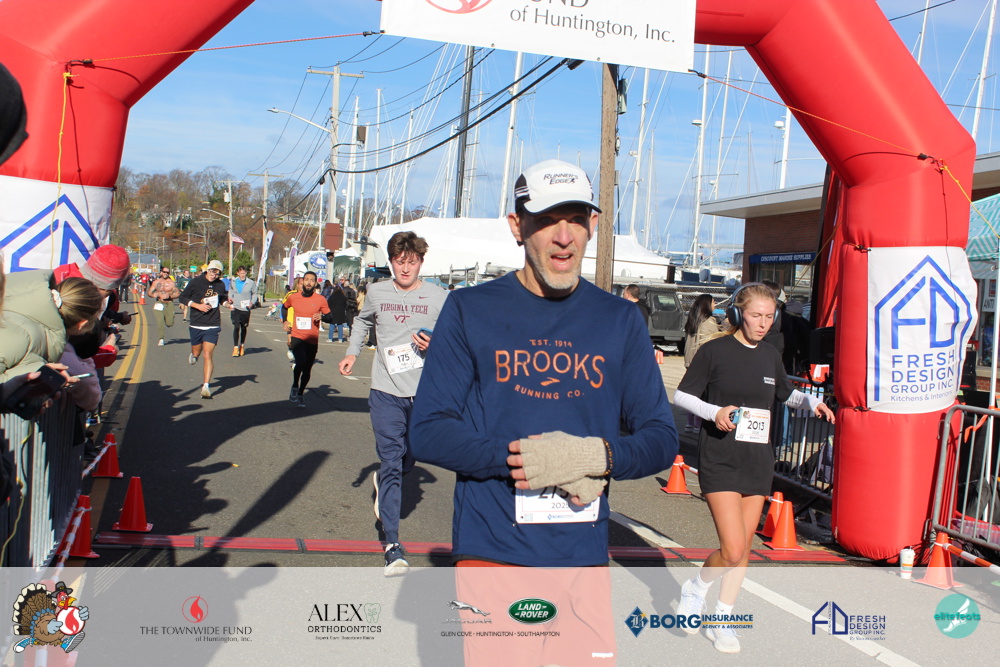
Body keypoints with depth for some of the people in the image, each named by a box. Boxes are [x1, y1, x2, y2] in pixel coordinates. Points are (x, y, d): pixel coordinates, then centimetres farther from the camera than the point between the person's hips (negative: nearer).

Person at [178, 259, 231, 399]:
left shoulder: (220, 285, 3)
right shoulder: (195, 282, -5)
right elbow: (183, 297, -1)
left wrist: (227, 304, -2)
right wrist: (198, 305, -14)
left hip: (213, 326, 0)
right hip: (196, 325, 0)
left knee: (208, 355, -10)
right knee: (196, 353, 13)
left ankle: (206, 386, -10)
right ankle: (193, 355, 52)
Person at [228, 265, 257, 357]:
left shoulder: (251, 283, -2)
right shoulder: (233, 282, 5)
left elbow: (254, 294, 10)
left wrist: (252, 302, -5)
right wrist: (230, 298, 1)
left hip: (246, 309, 0)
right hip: (236, 308, 0)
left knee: (244, 328, 11)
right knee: (236, 327, -12)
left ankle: (241, 346, 30)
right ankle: (235, 348, -8)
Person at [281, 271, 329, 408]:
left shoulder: (320, 300, -2)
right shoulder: (293, 297, 2)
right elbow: (285, 307, 24)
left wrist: (321, 316, -14)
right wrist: (285, 321, 14)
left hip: (312, 340, 1)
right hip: (297, 337, -1)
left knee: (307, 369, 9)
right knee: (301, 362, -24)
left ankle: (301, 393, 31)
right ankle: (295, 386, 2)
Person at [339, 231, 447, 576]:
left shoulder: (437, 296, -1)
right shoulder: (377, 292, 4)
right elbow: (362, 321, 25)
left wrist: (434, 345, -15)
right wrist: (352, 352, 13)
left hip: (424, 392, 0)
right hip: (386, 392, 0)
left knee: (408, 460, 15)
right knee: (390, 463, -6)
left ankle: (382, 482, 51)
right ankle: (392, 544, -3)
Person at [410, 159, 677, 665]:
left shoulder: (621, 320, 7)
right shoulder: (470, 310, 1)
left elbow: (661, 439, 7)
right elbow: (428, 432, -2)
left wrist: (597, 457, -14)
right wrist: (521, 457, -17)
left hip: (585, 555, 2)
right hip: (493, 549, -2)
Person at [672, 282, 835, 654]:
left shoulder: (770, 356, 9)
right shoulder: (714, 351, -7)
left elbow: (786, 394, 25)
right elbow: (681, 395, -5)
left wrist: (811, 403, 5)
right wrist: (714, 412, -21)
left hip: (758, 461, 5)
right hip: (720, 461, -5)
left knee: (744, 548, 9)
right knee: (732, 551, -13)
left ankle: (722, 620, 24)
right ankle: (695, 589, 18)